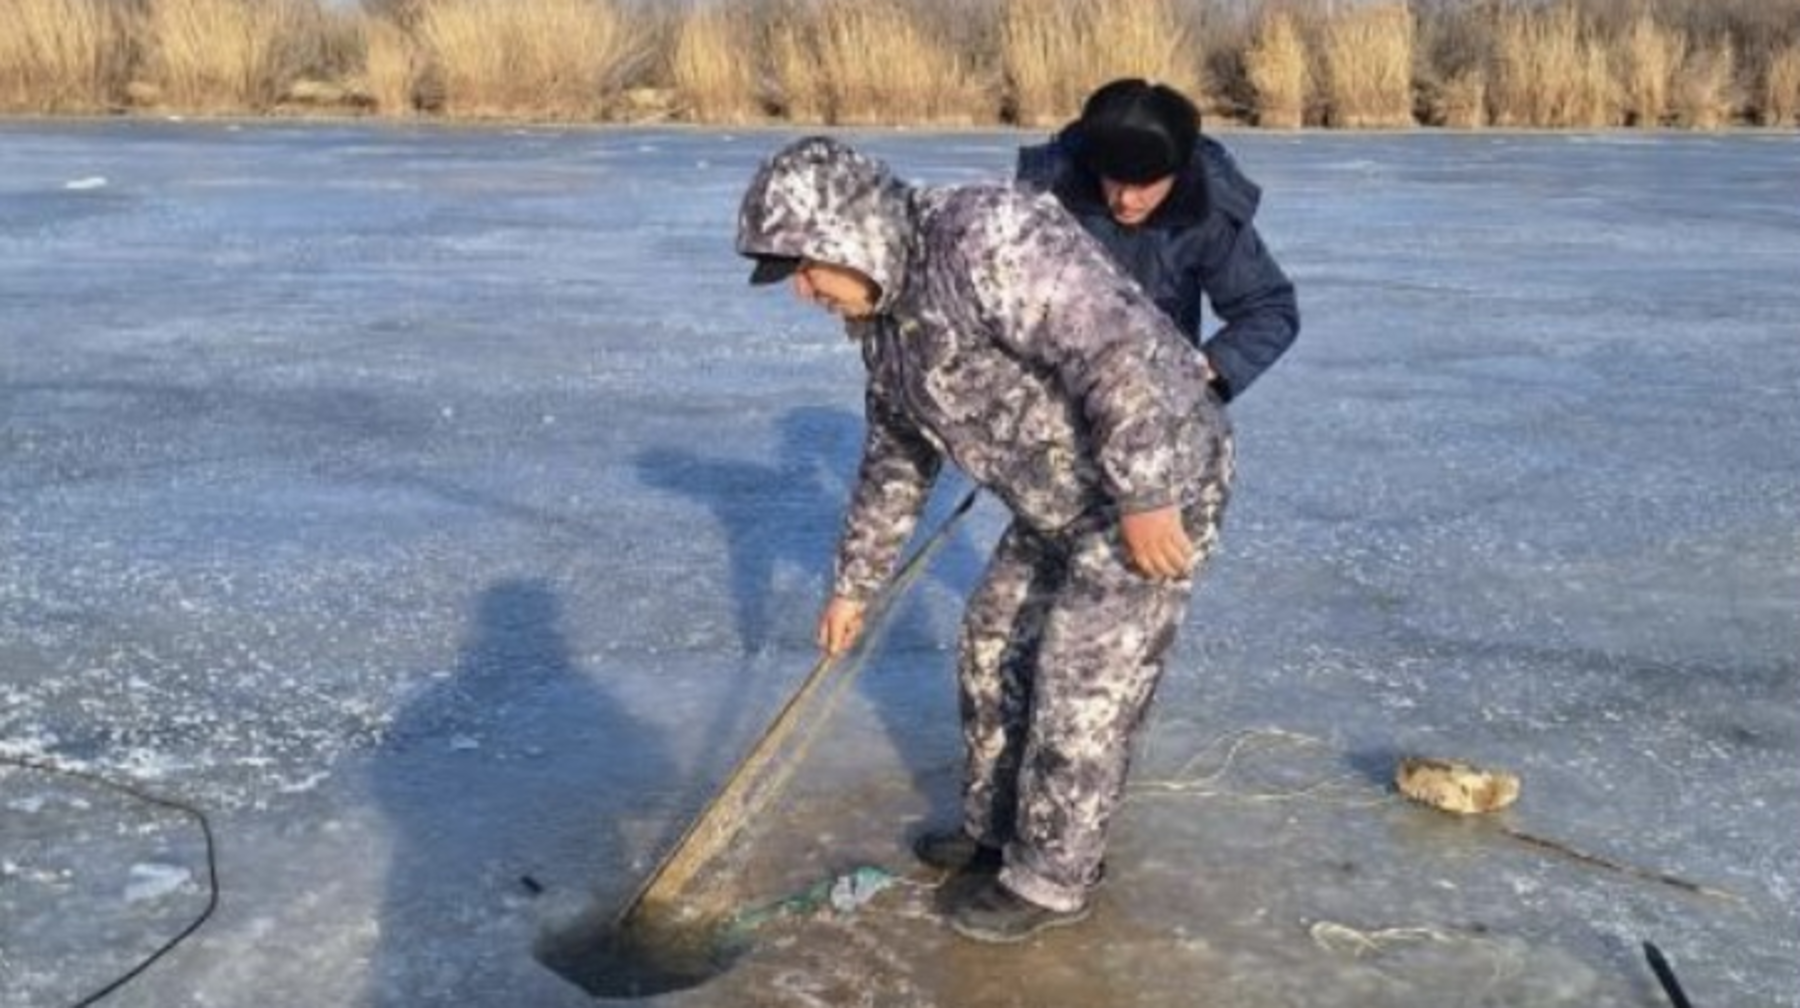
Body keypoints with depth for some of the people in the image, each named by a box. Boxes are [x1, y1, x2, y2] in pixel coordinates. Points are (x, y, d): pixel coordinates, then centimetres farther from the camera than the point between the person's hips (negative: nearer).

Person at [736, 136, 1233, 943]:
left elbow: (1116, 352, -32)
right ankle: (996, 828, 35)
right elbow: (895, 459, 14)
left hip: (1157, 484, -9)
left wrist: (1146, 499, -29)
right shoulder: (885, 315, 5)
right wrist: (854, 585, 17)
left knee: (1081, 693, -1)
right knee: (991, 656, 16)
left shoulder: (985, 240, -27)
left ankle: (1049, 880, 18)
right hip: (1061, 503, 9)